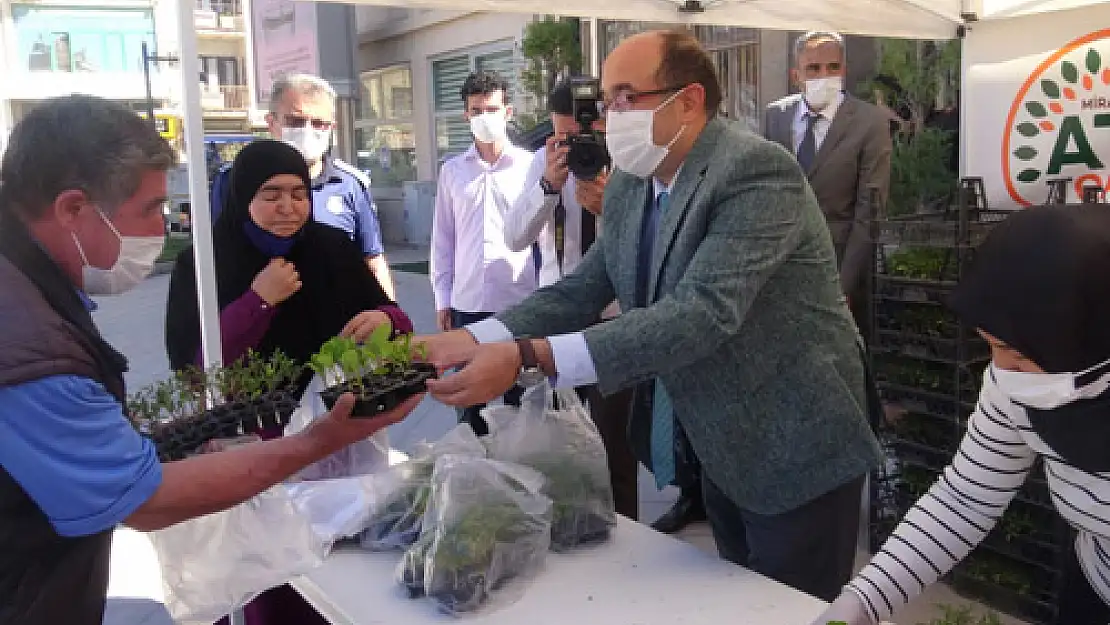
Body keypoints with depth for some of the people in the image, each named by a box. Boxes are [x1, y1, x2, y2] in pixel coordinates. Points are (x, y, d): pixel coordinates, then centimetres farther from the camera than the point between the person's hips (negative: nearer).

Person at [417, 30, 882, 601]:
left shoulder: (756, 170, -24)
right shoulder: (628, 186, 2)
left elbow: (701, 313, -35)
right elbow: (581, 291, 0)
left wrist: (528, 358, -40)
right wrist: (469, 340, -16)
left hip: (793, 446, -7)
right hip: (722, 445, 8)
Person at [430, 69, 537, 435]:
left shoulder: (530, 165, 2)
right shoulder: (452, 170, 8)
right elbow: (443, 238, 10)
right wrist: (442, 298, 7)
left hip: (520, 299, -2)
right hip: (467, 301, 2)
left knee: (519, 395, 7)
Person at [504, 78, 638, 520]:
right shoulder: (545, 160, 2)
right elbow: (514, 239, -7)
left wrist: (612, 208, -34)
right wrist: (548, 184, -22)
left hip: (614, 321, -4)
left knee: (614, 446, 4)